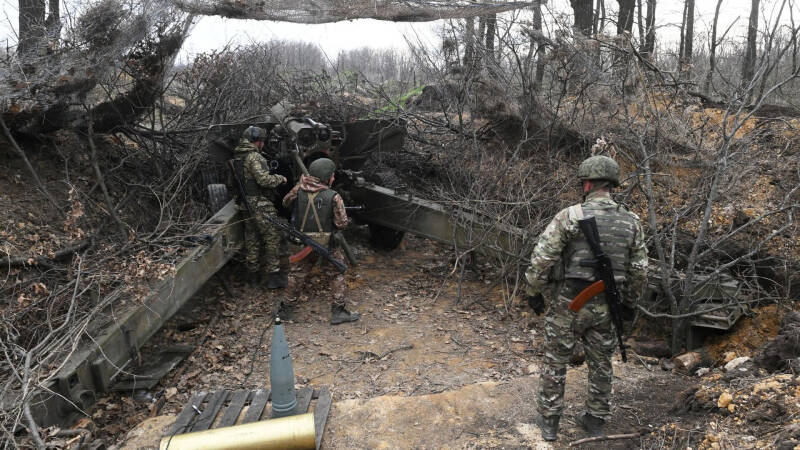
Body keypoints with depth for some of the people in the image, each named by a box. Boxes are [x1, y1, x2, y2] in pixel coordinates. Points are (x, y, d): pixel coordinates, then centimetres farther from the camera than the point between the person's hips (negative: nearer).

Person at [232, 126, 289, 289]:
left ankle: (253, 273, 22)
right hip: (260, 204, -9)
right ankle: (273, 275, -4)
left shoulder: (236, 157, 14)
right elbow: (264, 179, -23)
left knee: (252, 239, 15)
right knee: (273, 238, -4)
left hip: (246, 204, 9)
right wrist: (280, 178, -7)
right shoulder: (254, 157, -14)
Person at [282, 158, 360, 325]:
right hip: (326, 242, -4)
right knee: (336, 274, 9)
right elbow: (342, 223, -12)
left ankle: (288, 303, 29)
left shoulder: (299, 189, -3)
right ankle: (338, 310, 7)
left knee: (304, 271, 23)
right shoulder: (333, 197, -14)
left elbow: (286, 202, 16)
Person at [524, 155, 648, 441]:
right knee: (600, 363, 19)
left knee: (555, 362, 11)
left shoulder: (570, 216, -15)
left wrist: (534, 292, -2)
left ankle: (549, 421, 20)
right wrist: (628, 302, 19)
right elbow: (639, 271, 6)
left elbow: (541, 259, -16)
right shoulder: (631, 222, 0)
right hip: (604, 307, 4)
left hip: (568, 303, -4)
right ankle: (595, 419, 32)